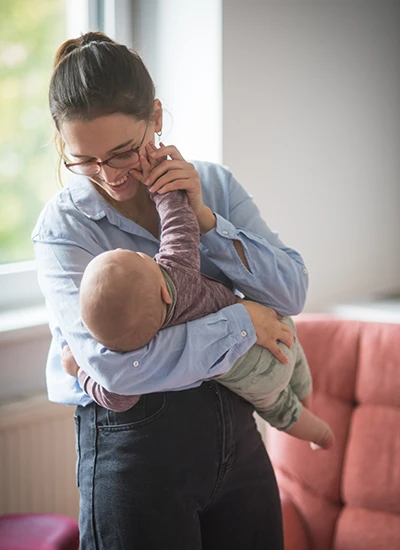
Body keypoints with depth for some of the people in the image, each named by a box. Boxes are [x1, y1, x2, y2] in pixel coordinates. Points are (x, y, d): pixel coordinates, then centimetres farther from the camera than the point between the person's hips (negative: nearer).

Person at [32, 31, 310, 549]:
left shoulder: (214, 184, 2)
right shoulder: (62, 226, -12)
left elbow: (291, 292, -3)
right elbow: (114, 364, -23)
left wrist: (204, 217, -14)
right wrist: (242, 321, -17)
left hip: (235, 430, 5)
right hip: (134, 443, -4)